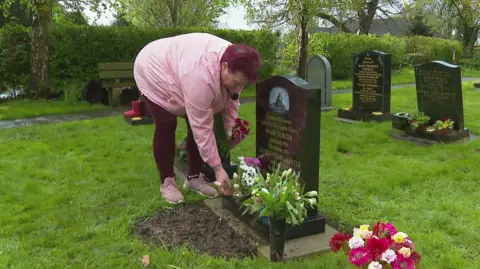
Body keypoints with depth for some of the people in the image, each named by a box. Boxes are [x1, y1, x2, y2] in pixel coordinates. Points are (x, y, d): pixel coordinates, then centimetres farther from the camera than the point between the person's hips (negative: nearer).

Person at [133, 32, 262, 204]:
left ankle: (194, 177, 9)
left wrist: (230, 131, -11)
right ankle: (167, 182, 1)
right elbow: (202, 129, -37)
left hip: (181, 70, 7)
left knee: (197, 125, -1)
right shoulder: (202, 75, -42)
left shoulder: (234, 63, -19)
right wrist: (218, 169, -32)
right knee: (166, 126, -13)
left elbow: (231, 100, -3)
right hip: (155, 71, -7)